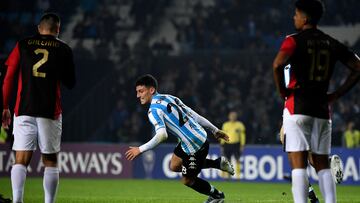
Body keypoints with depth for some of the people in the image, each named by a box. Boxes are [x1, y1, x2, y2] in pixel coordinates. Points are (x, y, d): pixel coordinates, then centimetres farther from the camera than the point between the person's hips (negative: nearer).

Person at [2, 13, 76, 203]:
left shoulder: (22, 45, 8)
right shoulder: (64, 49, 5)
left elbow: (8, 78, 5)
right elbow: (70, 83, 11)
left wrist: (5, 107, 10)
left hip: (24, 111, 1)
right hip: (50, 112, -1)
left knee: (21, 160, 0)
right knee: (50, 161, 7)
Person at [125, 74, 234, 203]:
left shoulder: (154, 110, -18)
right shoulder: (169, 98, 8)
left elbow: (162, 135, -31)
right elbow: (195, 116, 11)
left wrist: (140, 149, -25)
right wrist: (215, 130, 19)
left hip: (195, 146, -9)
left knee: (187, 180, 10)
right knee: (174, 166, 22)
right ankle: (218, 163, 26)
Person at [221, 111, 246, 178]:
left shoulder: (240, 125, 2)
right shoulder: (225, 125, 10)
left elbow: (242, 136, 3)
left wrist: (242, 145, -3)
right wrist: (222, 145, 11)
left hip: (236, 144, -2)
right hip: (227, 144, 2)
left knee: (237, 160, -6)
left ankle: (238, 175, -4)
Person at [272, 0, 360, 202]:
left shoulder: (295, 40, -5)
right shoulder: (332, 44, 11)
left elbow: (278, 65, -23)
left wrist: (282, 90, -7)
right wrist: (335, 95, 12)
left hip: (297, 107, -5)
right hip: (322, 109, 5)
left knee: (298, 163, -6)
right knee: (323, 165, 11)